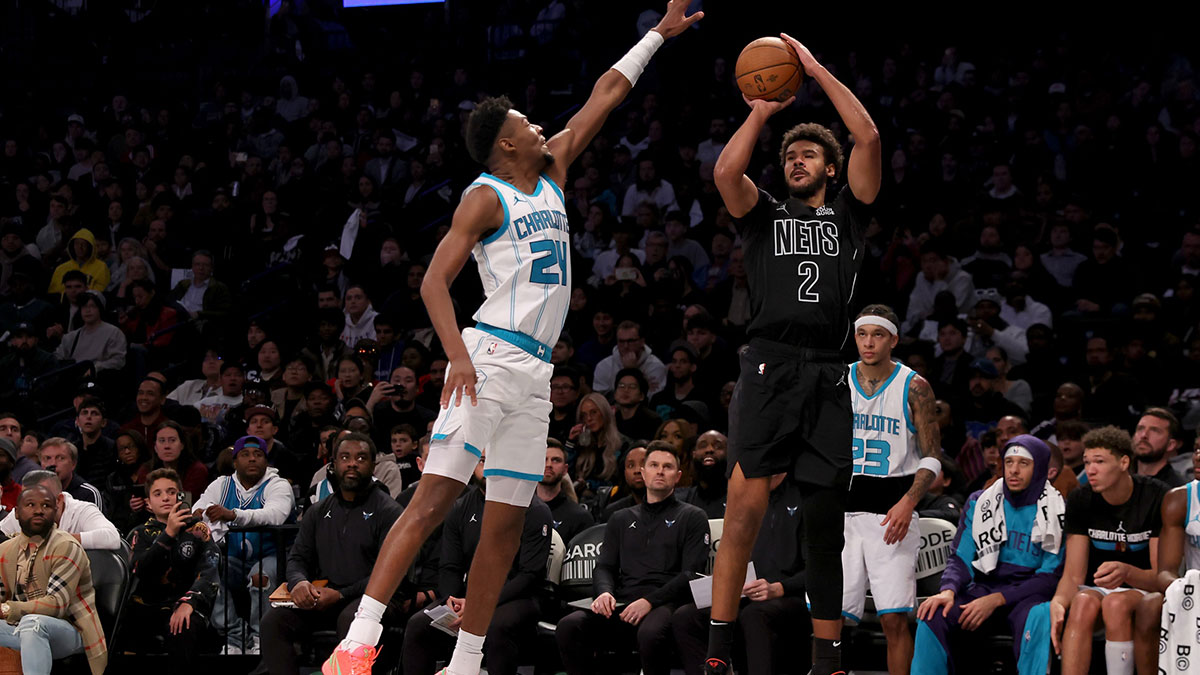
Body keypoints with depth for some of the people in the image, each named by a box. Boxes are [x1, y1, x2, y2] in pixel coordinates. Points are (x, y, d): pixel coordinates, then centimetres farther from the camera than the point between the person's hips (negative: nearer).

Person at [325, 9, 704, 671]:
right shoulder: (487, 196, -3)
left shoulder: (552, 174, 19)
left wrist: (659, 33, 30)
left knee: (507, 523, 5)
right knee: (434, 497, -18)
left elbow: (604, 94, 27)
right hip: (490, 357, -8)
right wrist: (458, 356, -26)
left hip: (535, 371, 8)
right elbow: (434, 280, -11)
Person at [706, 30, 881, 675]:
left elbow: (869, 137, 4)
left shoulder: (846, 213, 18)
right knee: (746, 504, -14)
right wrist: (760, 113, 5)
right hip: (769, 365, -1)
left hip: (828, 373, 2)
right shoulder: (765, 215, 17)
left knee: (825, 518, 4)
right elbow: (725, 172, -4)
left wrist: (817, 70, 8)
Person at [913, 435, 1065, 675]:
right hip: (982, 588, 3)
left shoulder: (1057, 512, -2)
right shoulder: (979, 503, 9)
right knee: (933, 615, -26)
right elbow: (960, 558, 9)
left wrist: (997, 600, -16)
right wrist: (948, 591, -15)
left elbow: (1052, 575, -6)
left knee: (1040, 618, -39)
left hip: (1027, 593, -3)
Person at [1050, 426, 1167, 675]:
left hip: (1146, 593, -2)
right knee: (1084, 603, -33)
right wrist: (1058, 602, -29)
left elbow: (1162, 577, -13)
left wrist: (1126, 572, -36)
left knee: (1117, 603, -36)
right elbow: (1073, 575, -5)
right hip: (1098, 589, 2)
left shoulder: (1156, 498, -12)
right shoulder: (1080, 501, -2)